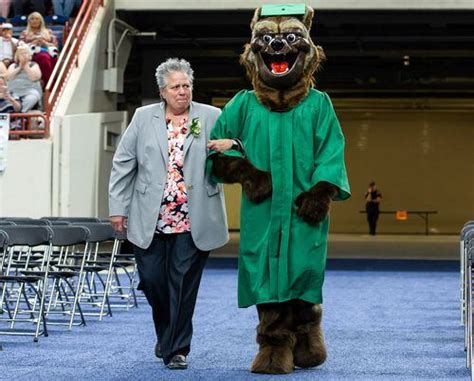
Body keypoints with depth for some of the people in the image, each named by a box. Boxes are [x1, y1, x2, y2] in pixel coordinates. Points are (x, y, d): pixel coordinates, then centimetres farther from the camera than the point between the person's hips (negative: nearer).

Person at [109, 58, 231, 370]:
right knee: (152, 279, 4)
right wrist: (118, 207, 4)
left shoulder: (211, 117, 5)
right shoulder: (144, 118, 8)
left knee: (183, 284, 1)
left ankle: (177, 349, 12)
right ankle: (165, 334, 30)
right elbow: (123, 164, 9)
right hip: (150, 220, 1)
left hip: (192, 222, -1)